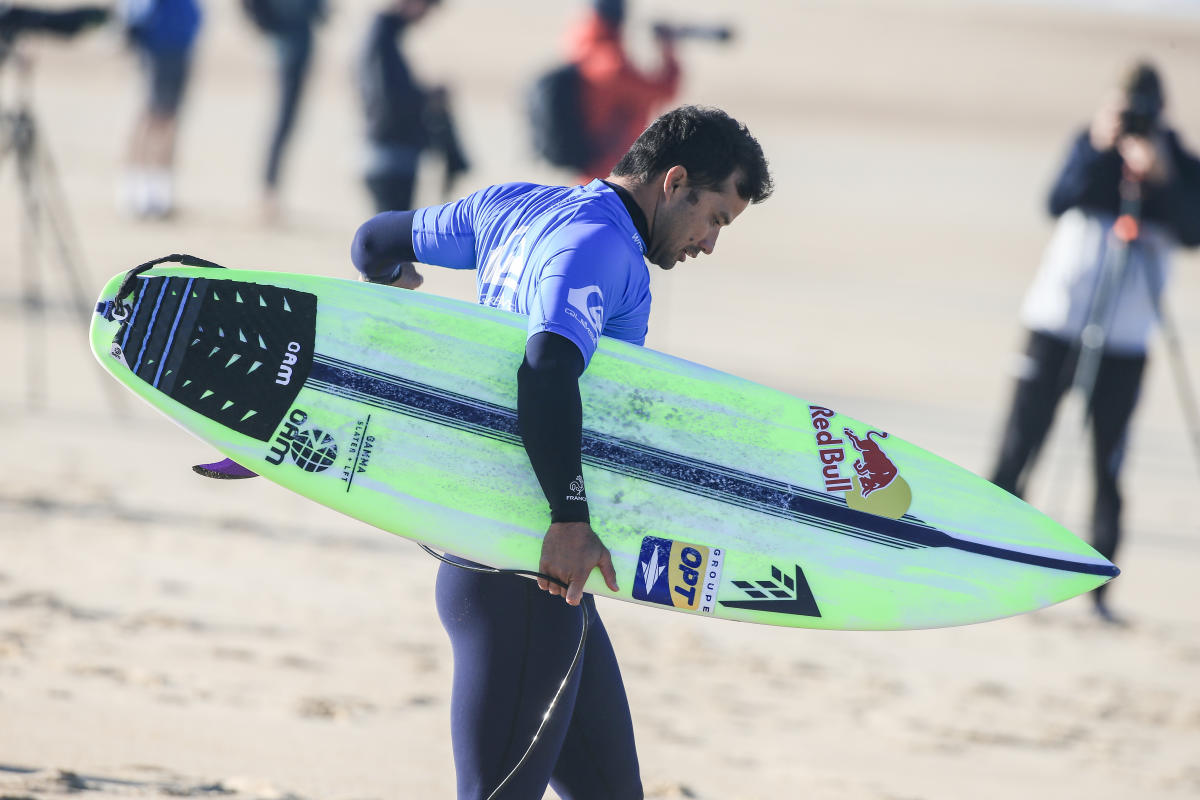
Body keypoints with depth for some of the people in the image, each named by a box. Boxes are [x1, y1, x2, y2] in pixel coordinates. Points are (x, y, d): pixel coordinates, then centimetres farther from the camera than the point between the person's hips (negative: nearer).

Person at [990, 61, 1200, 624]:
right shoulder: (1091, 148, 2)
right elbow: (1060, 201, -15)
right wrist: (1099, 149, -24)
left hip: (1124, 339, 0)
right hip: (1056, 321, 0)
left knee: (1109, 465, -1)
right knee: (1019, 446, -2)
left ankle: (1098, 587, 4)